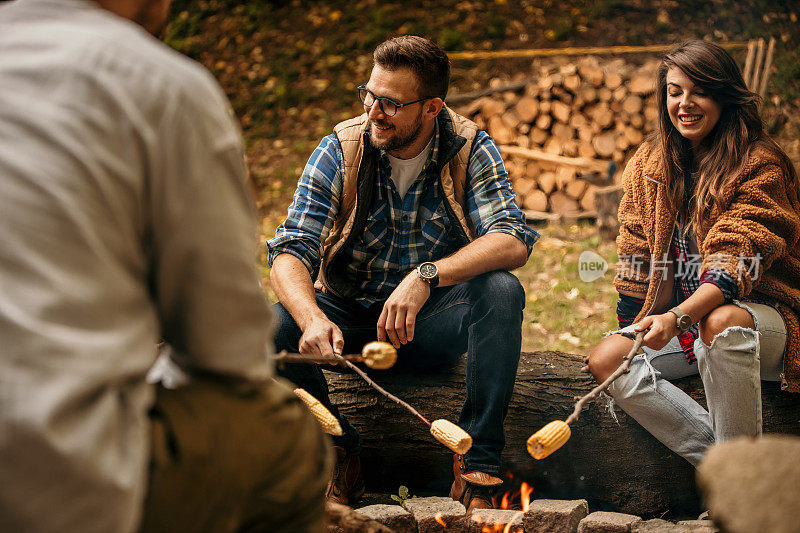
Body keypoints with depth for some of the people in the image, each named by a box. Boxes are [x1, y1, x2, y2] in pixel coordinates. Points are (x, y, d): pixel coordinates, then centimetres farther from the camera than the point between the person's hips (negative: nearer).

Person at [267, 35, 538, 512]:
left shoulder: (471, 150, -10)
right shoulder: (339, 151, -9)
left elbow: (513, 241, -23)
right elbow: (292, 251, -16)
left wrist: (427, 275, -40)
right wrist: (313, 318, -38)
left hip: (431, 324, -1)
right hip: (349, 315, 1)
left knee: (502, 291, -31)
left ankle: (477, 470, -23)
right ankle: (339, 457, -2)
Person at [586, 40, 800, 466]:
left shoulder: (760, 166, -11)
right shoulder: (649, 163, 8)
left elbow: (736, 264, -22)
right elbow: (638, 253, 15)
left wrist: (677, 318, -36)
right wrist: (632, 330, 12)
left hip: (762, 315, -6)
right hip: (685, 322, 6)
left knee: (723, 323, -40)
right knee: (606, 361, -19)